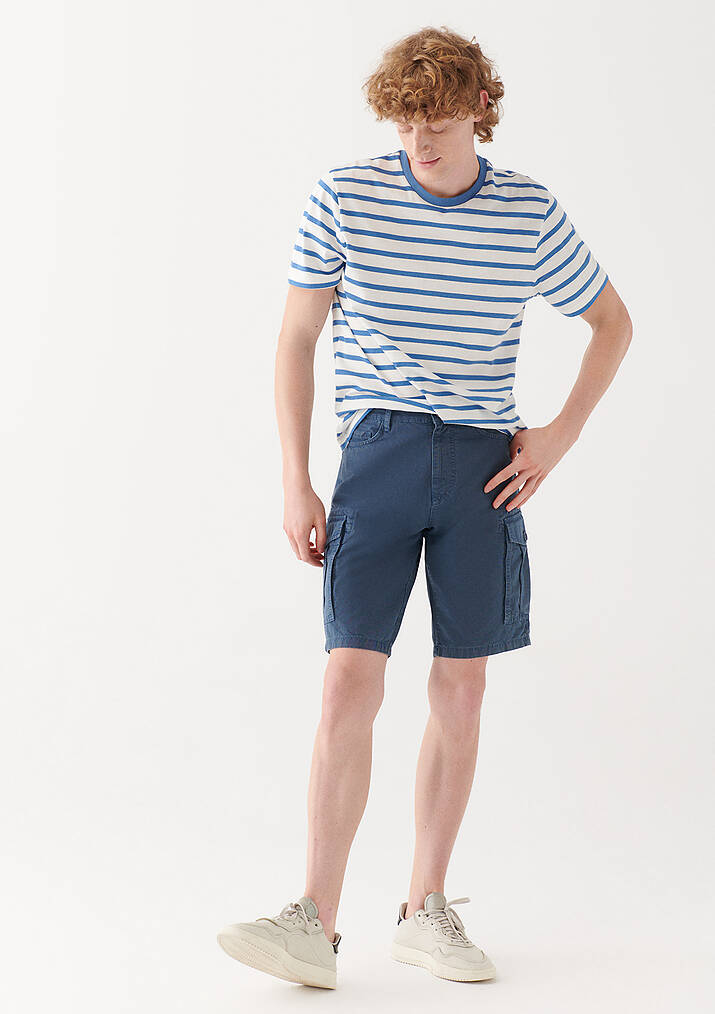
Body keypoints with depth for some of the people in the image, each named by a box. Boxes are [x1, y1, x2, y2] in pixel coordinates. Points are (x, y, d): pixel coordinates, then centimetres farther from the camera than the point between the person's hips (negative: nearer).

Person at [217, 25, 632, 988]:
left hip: (483, 461, 2)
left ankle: (426, 909, 15)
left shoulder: (530, 213, 2)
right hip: (379, 450, -1)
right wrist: (295, 483, -1)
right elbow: (296, 341, 4)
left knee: (460, 691, 4)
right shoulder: (344, 197, -1)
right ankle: (315, 923, -8)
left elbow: (614, 323, 15)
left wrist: (560, 434, 4)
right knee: (350, 682, -10)